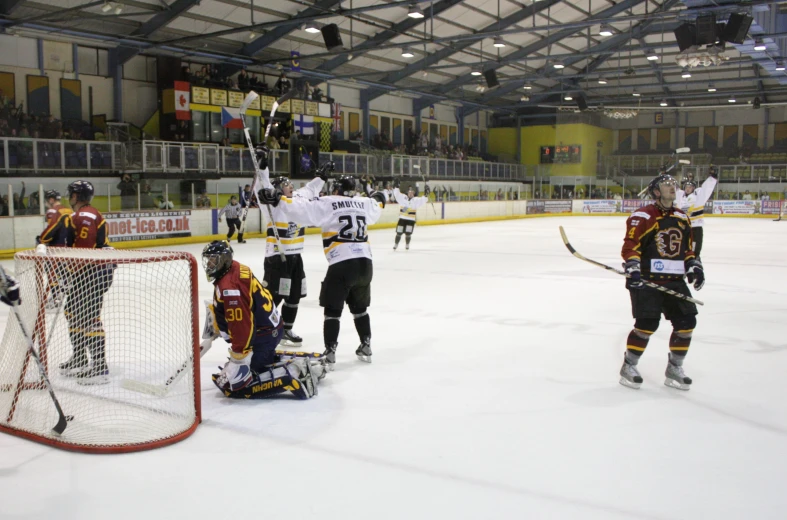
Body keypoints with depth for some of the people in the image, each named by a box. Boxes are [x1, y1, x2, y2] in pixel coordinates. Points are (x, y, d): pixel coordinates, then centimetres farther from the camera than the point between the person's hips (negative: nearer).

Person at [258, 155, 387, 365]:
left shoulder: (328, 203, -3)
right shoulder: (363, 203, 14)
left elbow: (302, 209, -15)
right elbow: (375, 210, 37)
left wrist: (277, 198, -11)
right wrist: (377, 199, 59)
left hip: (341, 264, -6)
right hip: (365, 262, 6)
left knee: (332, 309, 5)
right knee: (359, 307, 22)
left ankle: (330, 352, 4)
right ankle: (366, 346, 27)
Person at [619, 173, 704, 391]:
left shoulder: (682, 218, 15)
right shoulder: (643, 216, -8)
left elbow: (687, 249, 23)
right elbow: (630, 245, -13)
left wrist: (694, 267, 10)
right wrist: (633, 269, -24)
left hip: (675, 281, 7)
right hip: (647, 280, -7)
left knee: (686, 322, 3)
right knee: (647, 323, -12)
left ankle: (674, 368, 19)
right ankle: (628, 366, 6)